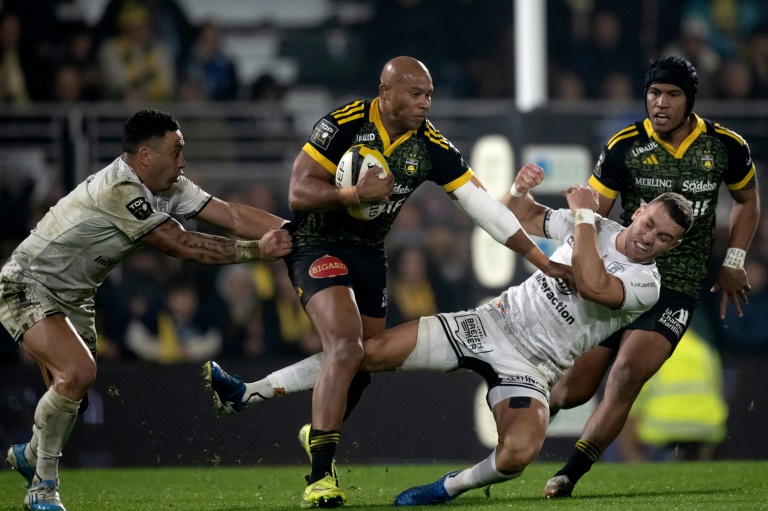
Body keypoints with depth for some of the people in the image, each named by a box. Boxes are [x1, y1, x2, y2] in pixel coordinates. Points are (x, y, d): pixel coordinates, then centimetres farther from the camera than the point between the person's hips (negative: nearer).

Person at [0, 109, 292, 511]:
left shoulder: (169, 187, -3)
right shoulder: (118, 190, -30)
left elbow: (232, 215, -7)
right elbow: (181, 245, -28)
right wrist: (258, 251, -25)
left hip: (72, 296, 9)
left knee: (74, 395, 9)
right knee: (78, 372, -27)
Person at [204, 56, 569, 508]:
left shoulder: (431, 147, -8)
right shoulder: (343, 126, -20)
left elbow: (485, 208, -6)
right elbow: (299, 193, -19)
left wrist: (543, 261, -9)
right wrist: (356, 194, -35)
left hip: (370, 252, 6)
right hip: (319, 245, -6)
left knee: (362, 366, 12)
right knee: (346, 345, -24)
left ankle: (318, 434, 42)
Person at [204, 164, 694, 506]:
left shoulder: (645, 284, -11)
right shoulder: (595, 228, 5)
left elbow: (591, 284, -30)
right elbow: (518, 217, 16)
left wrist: (585, 214, -23)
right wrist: (521, 189, -7)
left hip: (530, 368, -4)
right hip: (491, 323, 4)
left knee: (516, 454, -33)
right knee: (373, 350, -9)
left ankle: (451, 487, -1)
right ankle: (249, 392, -5)